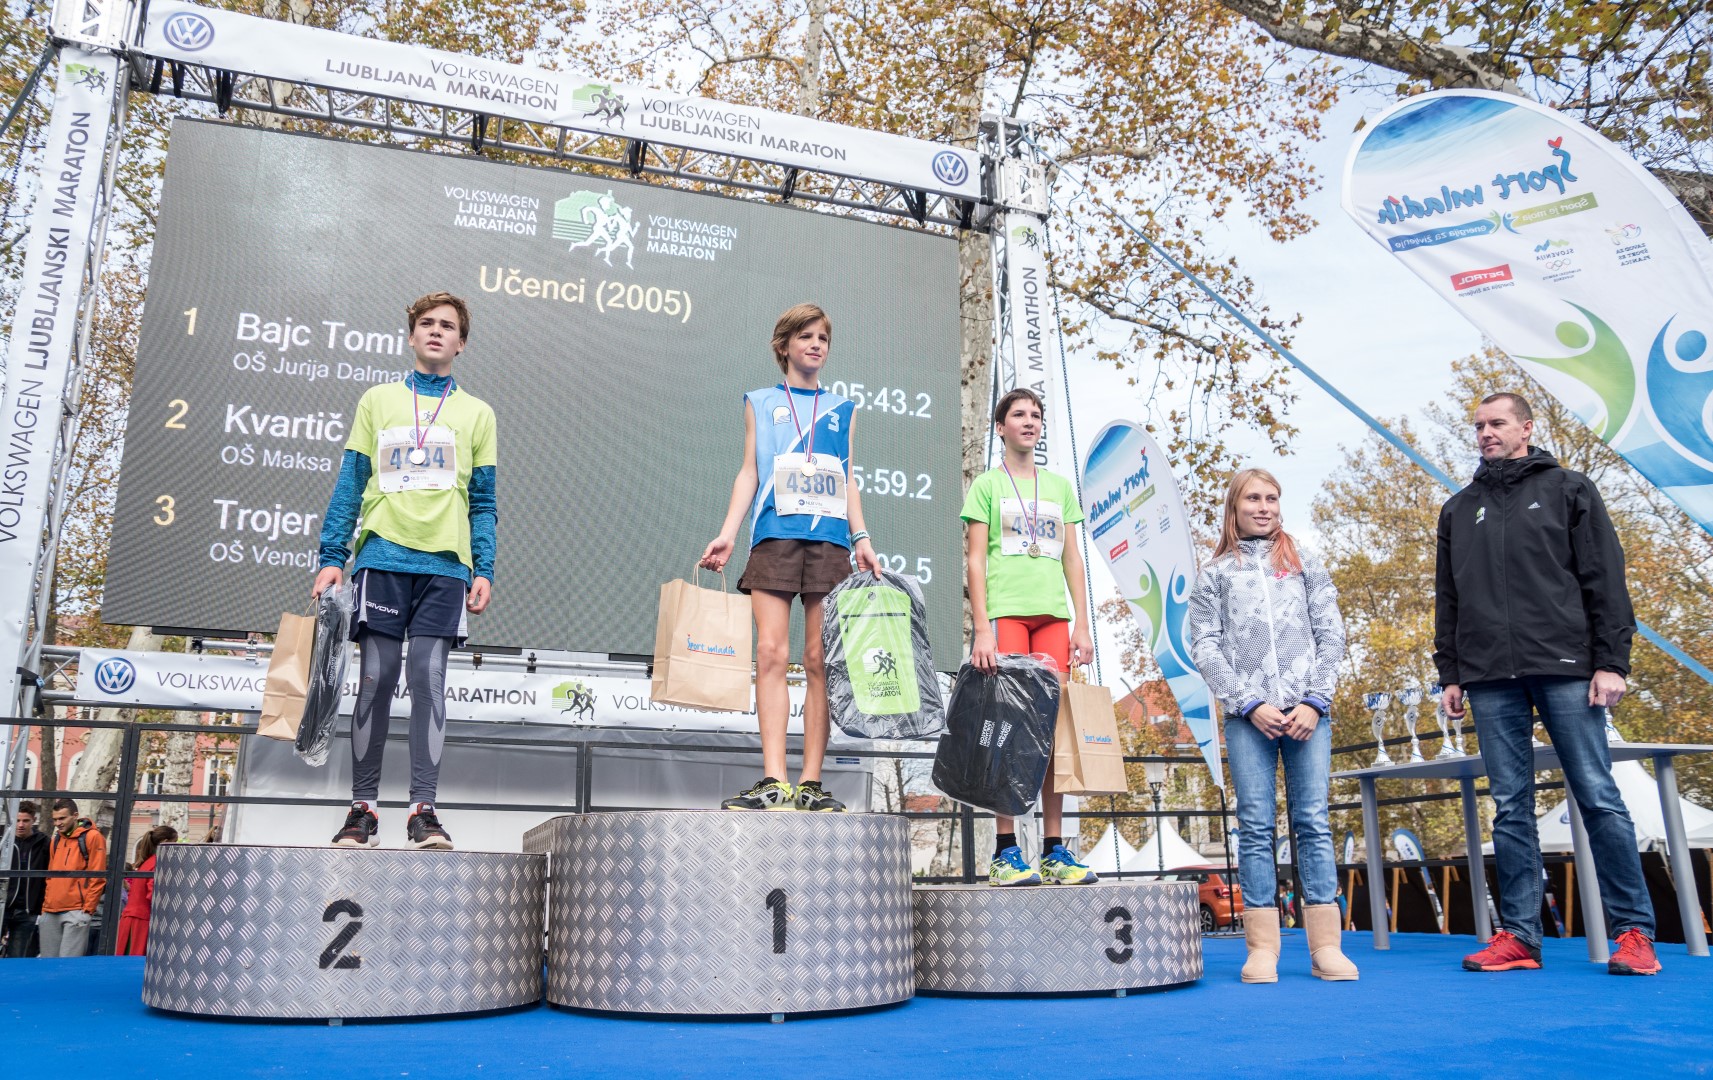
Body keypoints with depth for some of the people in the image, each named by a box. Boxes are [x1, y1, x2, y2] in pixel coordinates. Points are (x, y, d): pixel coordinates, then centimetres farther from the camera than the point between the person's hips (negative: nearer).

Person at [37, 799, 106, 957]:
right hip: (50, 913, 7)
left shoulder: (92, 837, -5)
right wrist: (45, 906, 14)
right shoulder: (55, 841, 17)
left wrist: (88, 909, -13)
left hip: (76, 912, -7)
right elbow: (50, 877, 22)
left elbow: (97, 876, -9)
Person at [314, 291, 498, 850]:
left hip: (445, 560, 0)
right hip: (383, 555, 0)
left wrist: (484, 572, 2)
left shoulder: (476, 412, 16)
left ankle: (423, 810, -3)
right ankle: (362, 807, 5)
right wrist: (331, 557, 3)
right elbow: (350, 484, 12)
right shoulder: (378, 400, 16)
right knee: (377, 678, -2)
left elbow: (483, 502, 13)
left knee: (429, 677, -6)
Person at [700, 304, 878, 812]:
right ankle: (773, 781, -15)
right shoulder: (761, 402, 19)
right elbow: (749, 472, 13)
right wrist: (727, 534, 1)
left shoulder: (842, 409, 22)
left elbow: (847, 480, 17)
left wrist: (861, 537, 4)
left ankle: (810, 783, -3)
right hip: (774, 536, -1)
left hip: (830, 539, 1)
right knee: (771, 653, -13)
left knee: (820, 661, -5)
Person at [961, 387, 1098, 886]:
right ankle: (1006, 850, -3)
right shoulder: (987, 484, 8)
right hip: (1005, 611, -4)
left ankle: (1054, 850, 4)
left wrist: (1082, 623, 6)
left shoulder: (1060, 486, 20)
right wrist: (982, 627, -10)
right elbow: (975, 560, 0)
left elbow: (1073, 559, 16)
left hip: (1053, 614, 4)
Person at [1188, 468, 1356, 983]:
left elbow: (1331, 635, 8)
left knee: (1314, 823, -1)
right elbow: (1205, 646, 3)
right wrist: (1250, 704, -7)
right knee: (1255, 826, -2)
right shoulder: (1214, 573, 11)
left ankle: (1325, 946, 1)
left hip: (1308, 713, 1)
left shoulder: (1305, 564, 15)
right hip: (1248, 716, -1)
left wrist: (1314, 701, -5)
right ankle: (1263, 948, 1)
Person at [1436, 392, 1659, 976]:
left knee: (1598, 797, -3)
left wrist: (1611, 662, -7)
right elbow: (1448, 601, 17)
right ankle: (1518, 935, 6)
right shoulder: (1458, 510, 18)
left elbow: (1605, 580, 2)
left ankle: (1635, 931, 5)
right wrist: (1450, 675, 10)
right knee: (1510, 807, 3)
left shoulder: (1568, 490, 9)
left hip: (1566, 669, -3)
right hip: (1491, 679, 3)